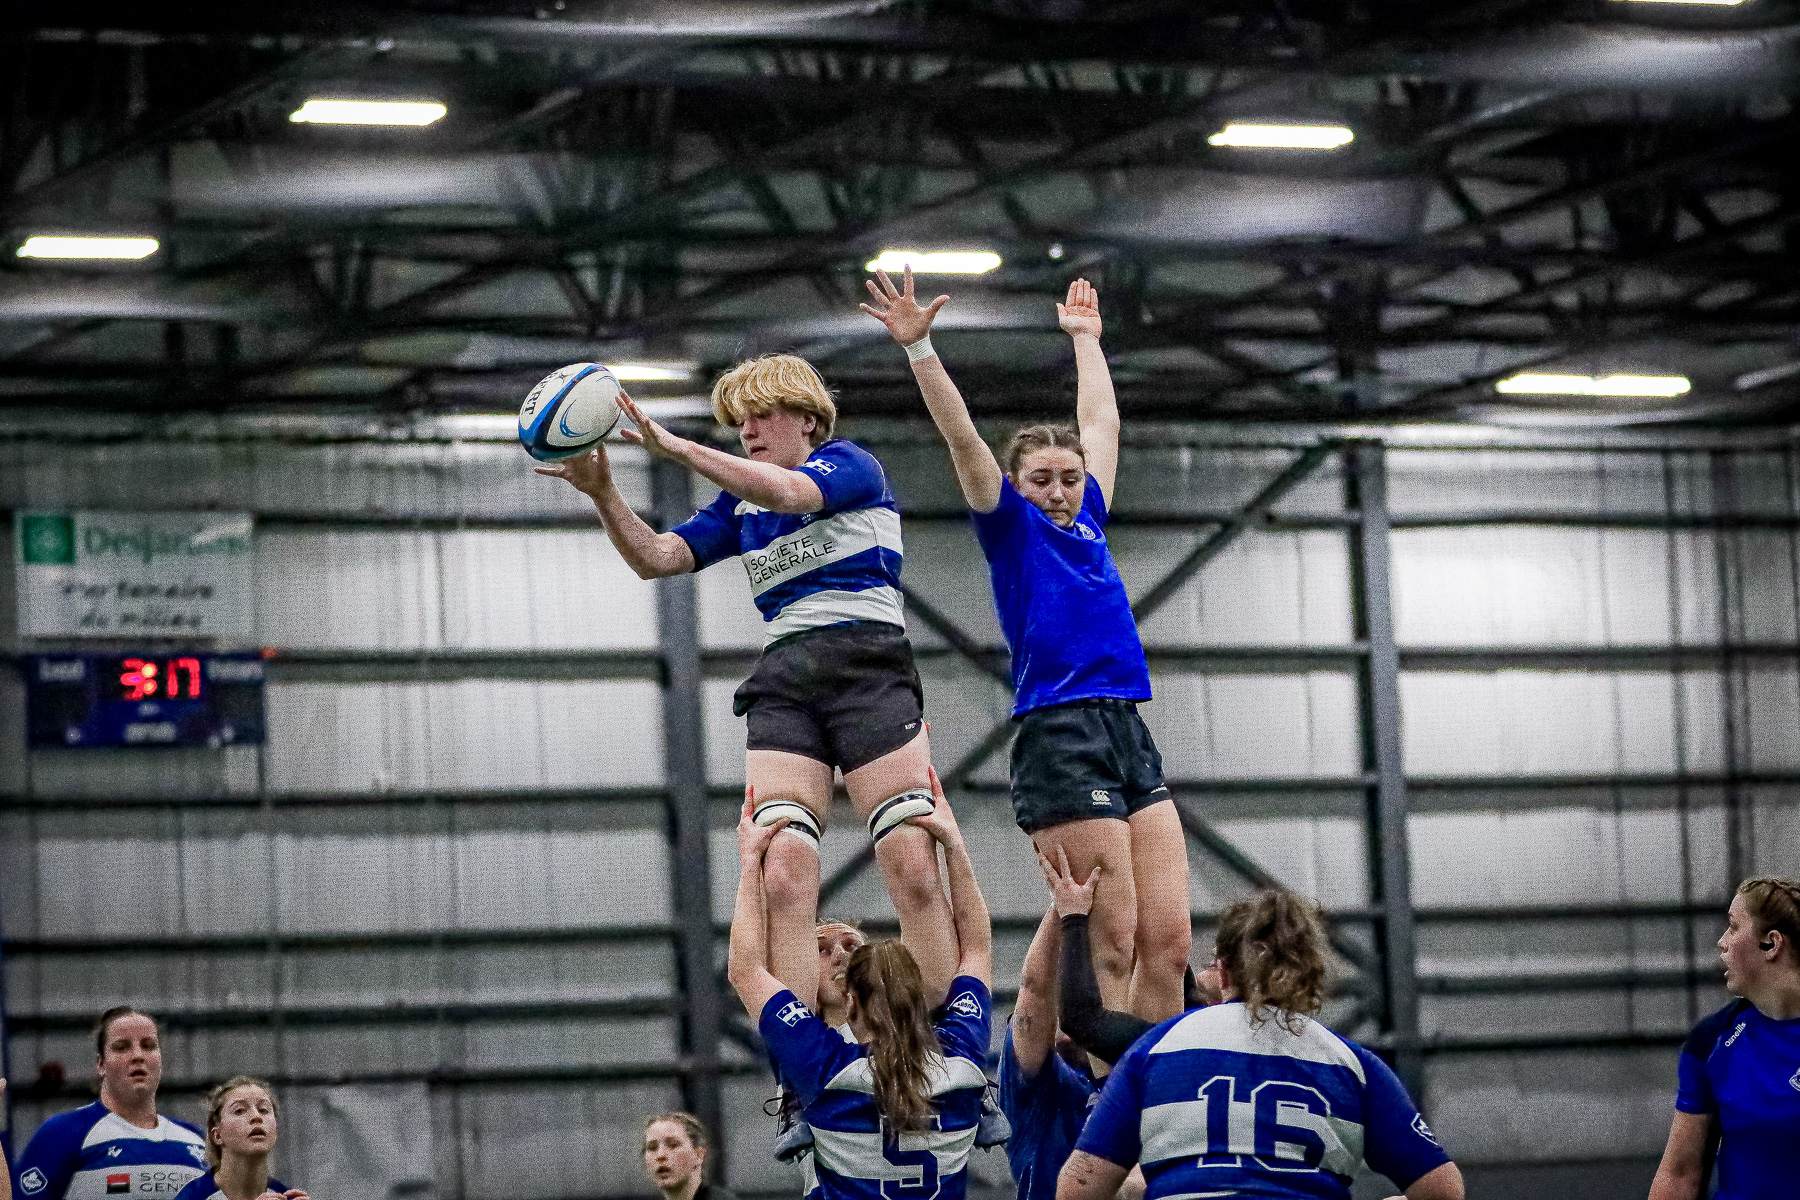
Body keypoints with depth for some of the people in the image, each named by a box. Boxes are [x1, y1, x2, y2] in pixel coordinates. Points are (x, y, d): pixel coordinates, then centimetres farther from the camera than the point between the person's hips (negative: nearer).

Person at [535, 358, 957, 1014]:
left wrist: (675, 447, -23)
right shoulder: (740, 507, 23)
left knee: (914, 871, -14)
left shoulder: (851, 464, 6)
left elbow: (787, 492, -15)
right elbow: (656, 557, 12)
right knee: (782, 879, -14)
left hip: (867, 668, -4)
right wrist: (602, 492, -6)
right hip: (782, 683, 5)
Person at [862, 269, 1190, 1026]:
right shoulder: (1012, 528, 4)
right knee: (1110, 946, -11)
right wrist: (918, 347, -14)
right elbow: (963, 438, -5)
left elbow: (1101, 425, 34)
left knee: (1168, 941, -1)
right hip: (1060, 741, -7)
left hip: (1129, 736, 7)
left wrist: (1085, 337, 42)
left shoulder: (1085, 520, 20)